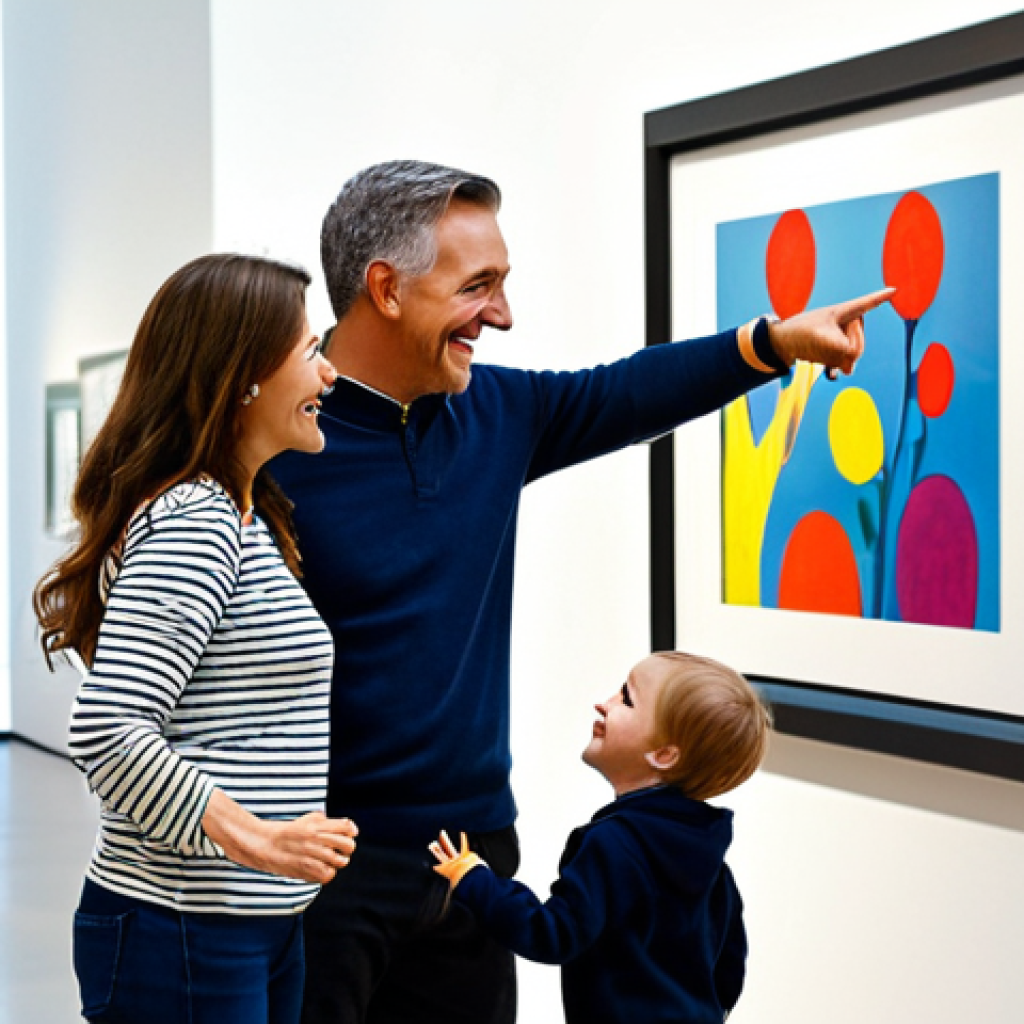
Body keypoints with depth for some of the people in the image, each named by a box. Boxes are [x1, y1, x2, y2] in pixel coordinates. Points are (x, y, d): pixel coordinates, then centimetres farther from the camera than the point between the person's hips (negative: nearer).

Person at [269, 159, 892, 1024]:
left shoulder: (495, 415, 7)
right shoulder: (275, 441, -16)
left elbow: (625, 396, 21)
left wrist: (776, 342, 13)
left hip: (479, 846, 7)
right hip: (329, 859, -7)